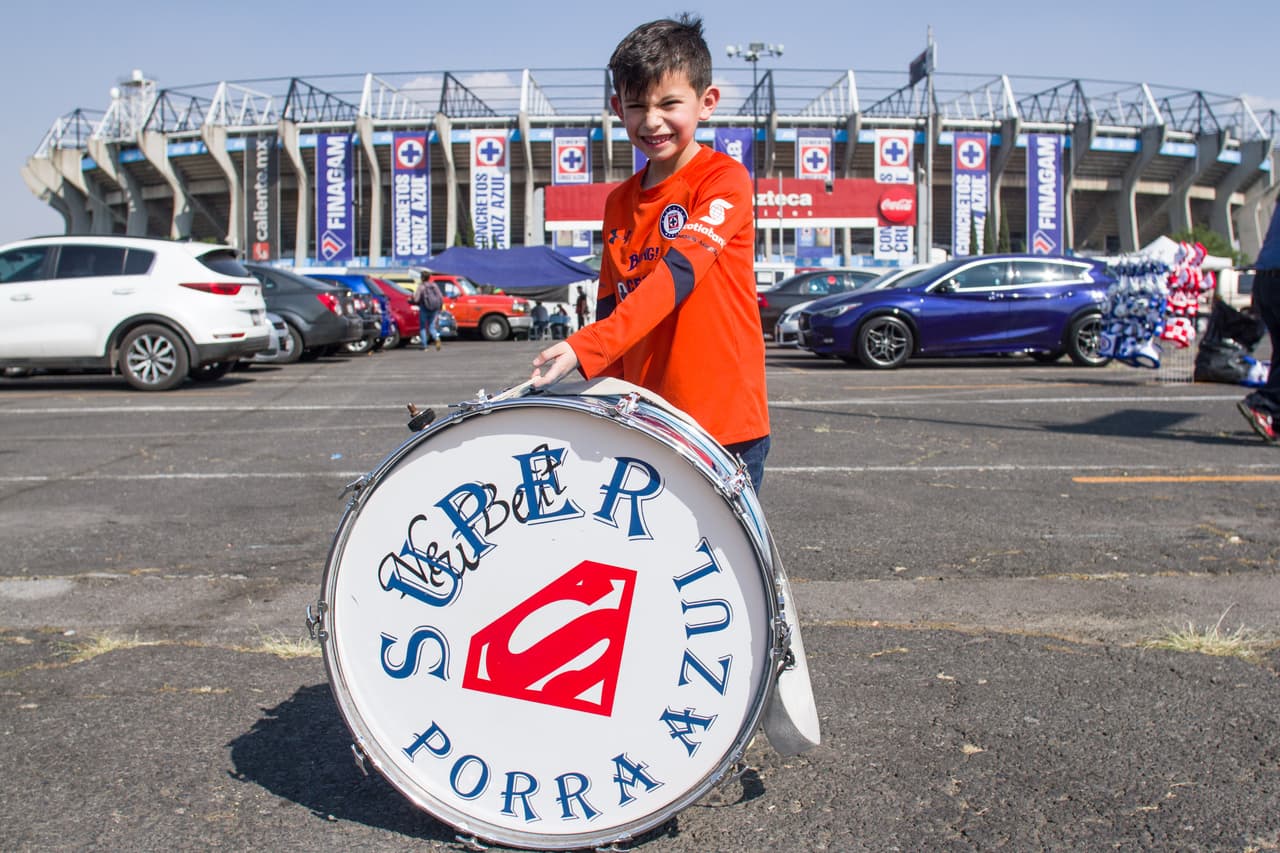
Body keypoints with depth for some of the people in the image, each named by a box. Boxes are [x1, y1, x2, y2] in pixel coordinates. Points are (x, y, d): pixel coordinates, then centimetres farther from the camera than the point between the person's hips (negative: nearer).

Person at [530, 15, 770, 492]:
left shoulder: (724, 180, -8)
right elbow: (610, 306, 14)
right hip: (648, 421, 5)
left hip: (724, 421, -5)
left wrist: (585, 347, -31)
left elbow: (678, 272, -22)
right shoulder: (619, 203, 12)